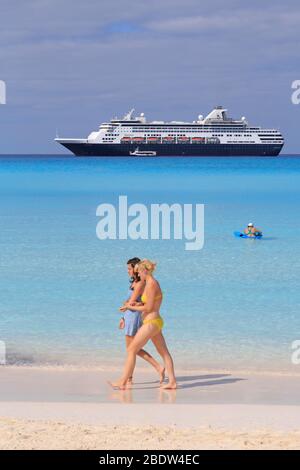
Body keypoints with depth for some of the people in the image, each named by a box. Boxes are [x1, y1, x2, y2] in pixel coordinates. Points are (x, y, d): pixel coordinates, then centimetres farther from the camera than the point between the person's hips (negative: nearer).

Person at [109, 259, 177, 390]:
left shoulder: (151, 284, -17)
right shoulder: (152, 283, 12)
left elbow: (149, 307, -18)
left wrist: (133, 307, -5)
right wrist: (138, 305, 7)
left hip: (151, 323, -10)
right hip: (155, 321, 10)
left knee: (131, 350, -5)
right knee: (164, 352, 10)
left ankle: (123, 382, -2)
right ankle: (172, 381, 12)